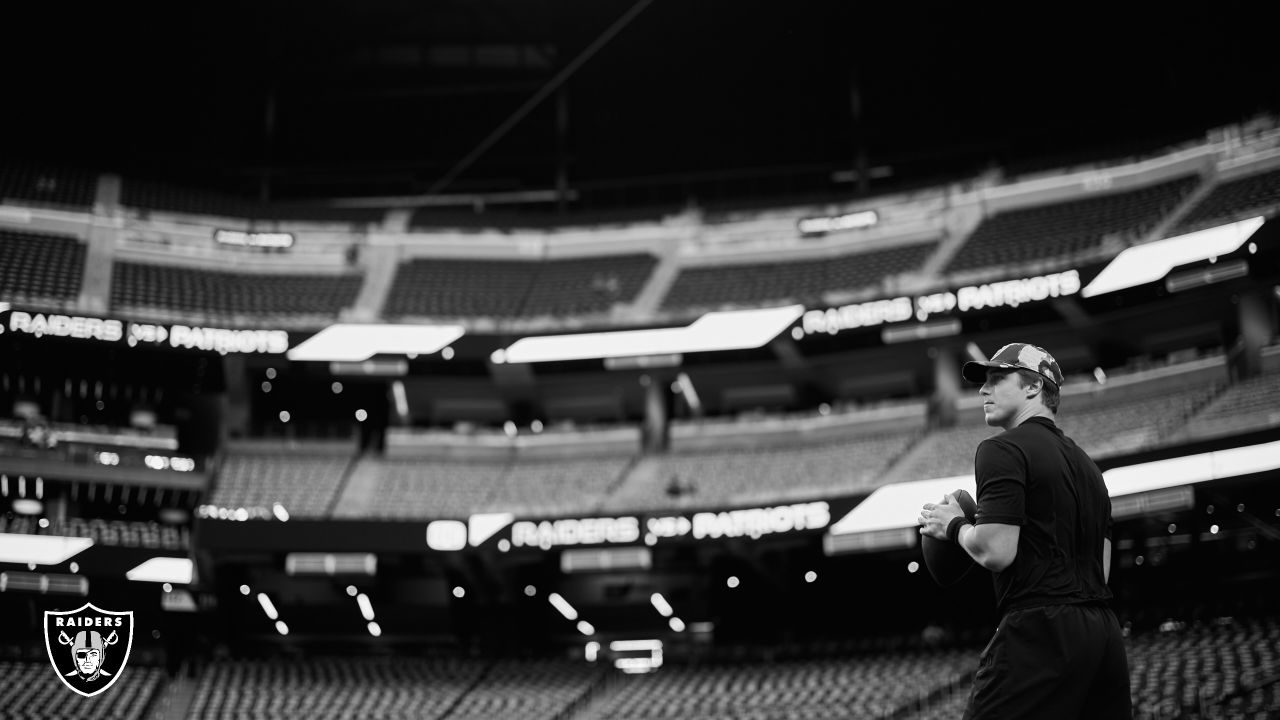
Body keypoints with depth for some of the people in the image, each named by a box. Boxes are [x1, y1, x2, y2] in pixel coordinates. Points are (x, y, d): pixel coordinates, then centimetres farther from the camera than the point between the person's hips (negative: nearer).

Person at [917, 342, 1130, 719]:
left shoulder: (1002, 450, -4)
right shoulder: (1087, 465, 23)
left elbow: (996, 552, -15)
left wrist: (954, 526, 3)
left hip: (1039, 632, -9)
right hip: (1104, 632, 9)